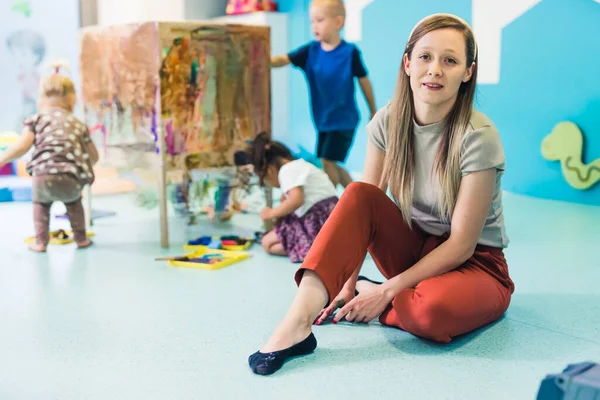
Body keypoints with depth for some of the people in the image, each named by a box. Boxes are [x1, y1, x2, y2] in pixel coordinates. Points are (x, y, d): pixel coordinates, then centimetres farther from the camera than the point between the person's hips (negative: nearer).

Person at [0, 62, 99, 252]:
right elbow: (94, 157, 27)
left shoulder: (36, 119, 16)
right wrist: (82, 166, 48)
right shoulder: (78, 124, 23)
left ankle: (40, 242, 25)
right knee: (73, 201, 37)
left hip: (44, 176, -2)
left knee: (40, 202, 32)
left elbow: (22, 145, 1)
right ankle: (81, 238, 35)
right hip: (72, 181, 2)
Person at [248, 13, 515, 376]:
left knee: (434, 308, -39)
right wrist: (349, 282, -18)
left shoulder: (478, 138, -22)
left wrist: (386, 291, -24)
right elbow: (363, 209, -8)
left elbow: (461, 245, -21)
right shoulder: (388, 122, -8)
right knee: (358, 195, -24)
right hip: (415, 249, 4)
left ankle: (369, 295, -7)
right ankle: (298, 323, -33)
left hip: (476, 263, -4)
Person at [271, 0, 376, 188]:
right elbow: (283, 59, -14)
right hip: (323, 120, 6)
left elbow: (364, 81, -3)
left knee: (328, 161, -10)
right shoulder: (310, 50, -2)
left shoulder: (350, 52, -13)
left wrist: (373, 112, 5)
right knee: (331, 164, 15)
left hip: (343, 120, -6)